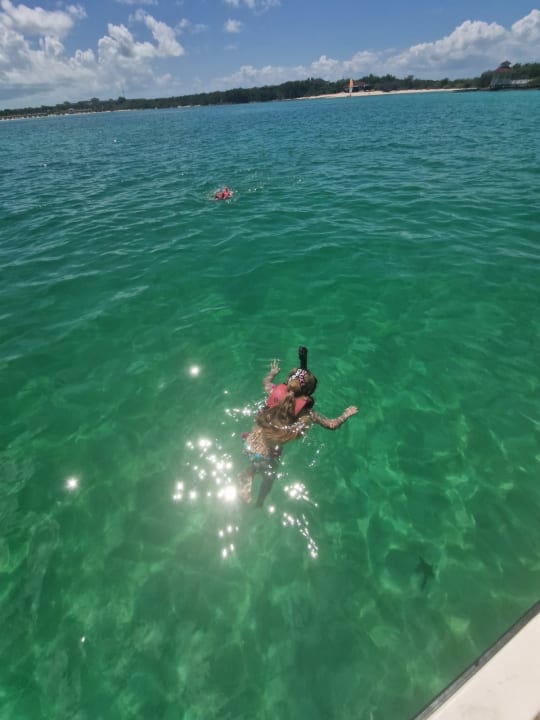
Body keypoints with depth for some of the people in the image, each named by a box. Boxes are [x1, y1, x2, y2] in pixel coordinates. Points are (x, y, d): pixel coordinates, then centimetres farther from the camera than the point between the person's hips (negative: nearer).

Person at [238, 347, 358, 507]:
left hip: (248, 444, 4)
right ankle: (259, 504, 43)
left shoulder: (275, 393, -7)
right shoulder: (306, 414, -15)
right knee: (269, 476, 31)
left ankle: (248, 474, 19)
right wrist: (346, 414, 15)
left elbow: (265, 381, 17)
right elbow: (332, 425, -3)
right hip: (266, 457, -3)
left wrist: (272, 372, 38)